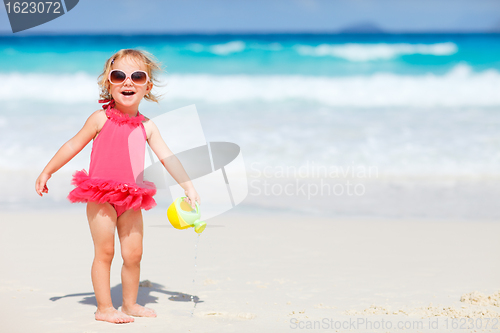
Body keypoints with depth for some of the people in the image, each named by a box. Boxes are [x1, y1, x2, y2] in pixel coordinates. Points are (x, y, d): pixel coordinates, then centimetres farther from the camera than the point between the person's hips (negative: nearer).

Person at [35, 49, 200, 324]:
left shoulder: (146, 126, 7)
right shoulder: (101, 119, -4)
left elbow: (167, 157, 8)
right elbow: (74, 145, 3)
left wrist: (188, 187, 2)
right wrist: (47, 172, 5)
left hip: (131, 200, 4)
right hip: (101, 197, -4)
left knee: (133, 253, 4)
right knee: (104, 251, -5)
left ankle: (130, 304, 19)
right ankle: (104, 308, 2)